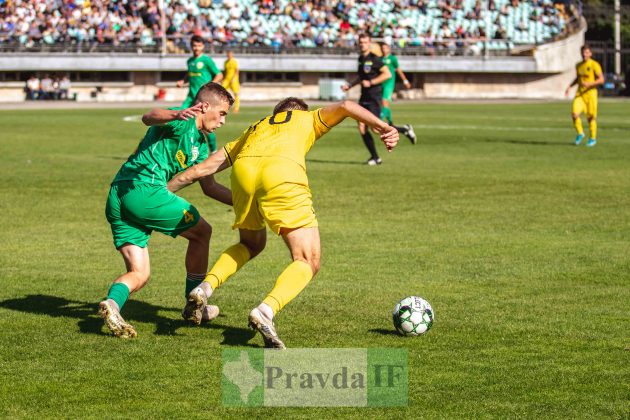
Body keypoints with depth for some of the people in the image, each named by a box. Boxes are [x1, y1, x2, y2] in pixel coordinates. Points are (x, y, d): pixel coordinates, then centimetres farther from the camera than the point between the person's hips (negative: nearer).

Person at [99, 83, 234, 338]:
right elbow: (149, 117, -24)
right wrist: (176, 115, -45)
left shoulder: (200, 143, 27)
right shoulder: (183, 122, -2)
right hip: (144, 189, -9)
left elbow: (209, 187, 33)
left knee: (139, 274, 5)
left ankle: (112, 301, -24)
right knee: (201, 232, 10)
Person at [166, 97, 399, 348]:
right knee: (308, 263, 1)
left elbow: (202, 169, 39)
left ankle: (205, 287, 11)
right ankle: (266, 311, -24)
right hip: (282, 171, -4)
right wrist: (382, 128, 10)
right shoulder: (307, 119, 34)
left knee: (251, 244, 32)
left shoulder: (254, 130, 40)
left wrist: (163, 190, 47)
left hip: (243, 170, 4)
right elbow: (344, 107, 14)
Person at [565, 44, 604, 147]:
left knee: (591, 117, 3)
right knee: (574, 114, -14)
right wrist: (570, 86, 12)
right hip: (579, 93, 4)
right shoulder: (578, 65, 10)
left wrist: (590, 84, -24)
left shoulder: (594, 65, -8)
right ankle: (580, 133, 9)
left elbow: (601, 80, -10)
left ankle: (593, 139, 21)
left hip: (591, 93, -4)